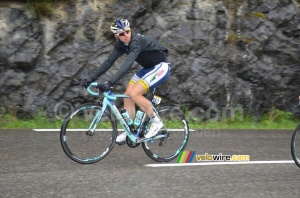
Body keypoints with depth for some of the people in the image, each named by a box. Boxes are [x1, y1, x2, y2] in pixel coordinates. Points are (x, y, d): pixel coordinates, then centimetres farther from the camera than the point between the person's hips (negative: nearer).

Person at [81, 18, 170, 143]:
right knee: (127, 95, -1)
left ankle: (156, 122, -6)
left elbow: (127, 65, -39)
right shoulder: (121, 44, -3)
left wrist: (110, 83, -46)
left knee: (134, 93, -21)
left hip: (161, 67, -9)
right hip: (148, 68, 9)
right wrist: (92, 79, -5)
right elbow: (109, 62, 1)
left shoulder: (136, 41, -29)